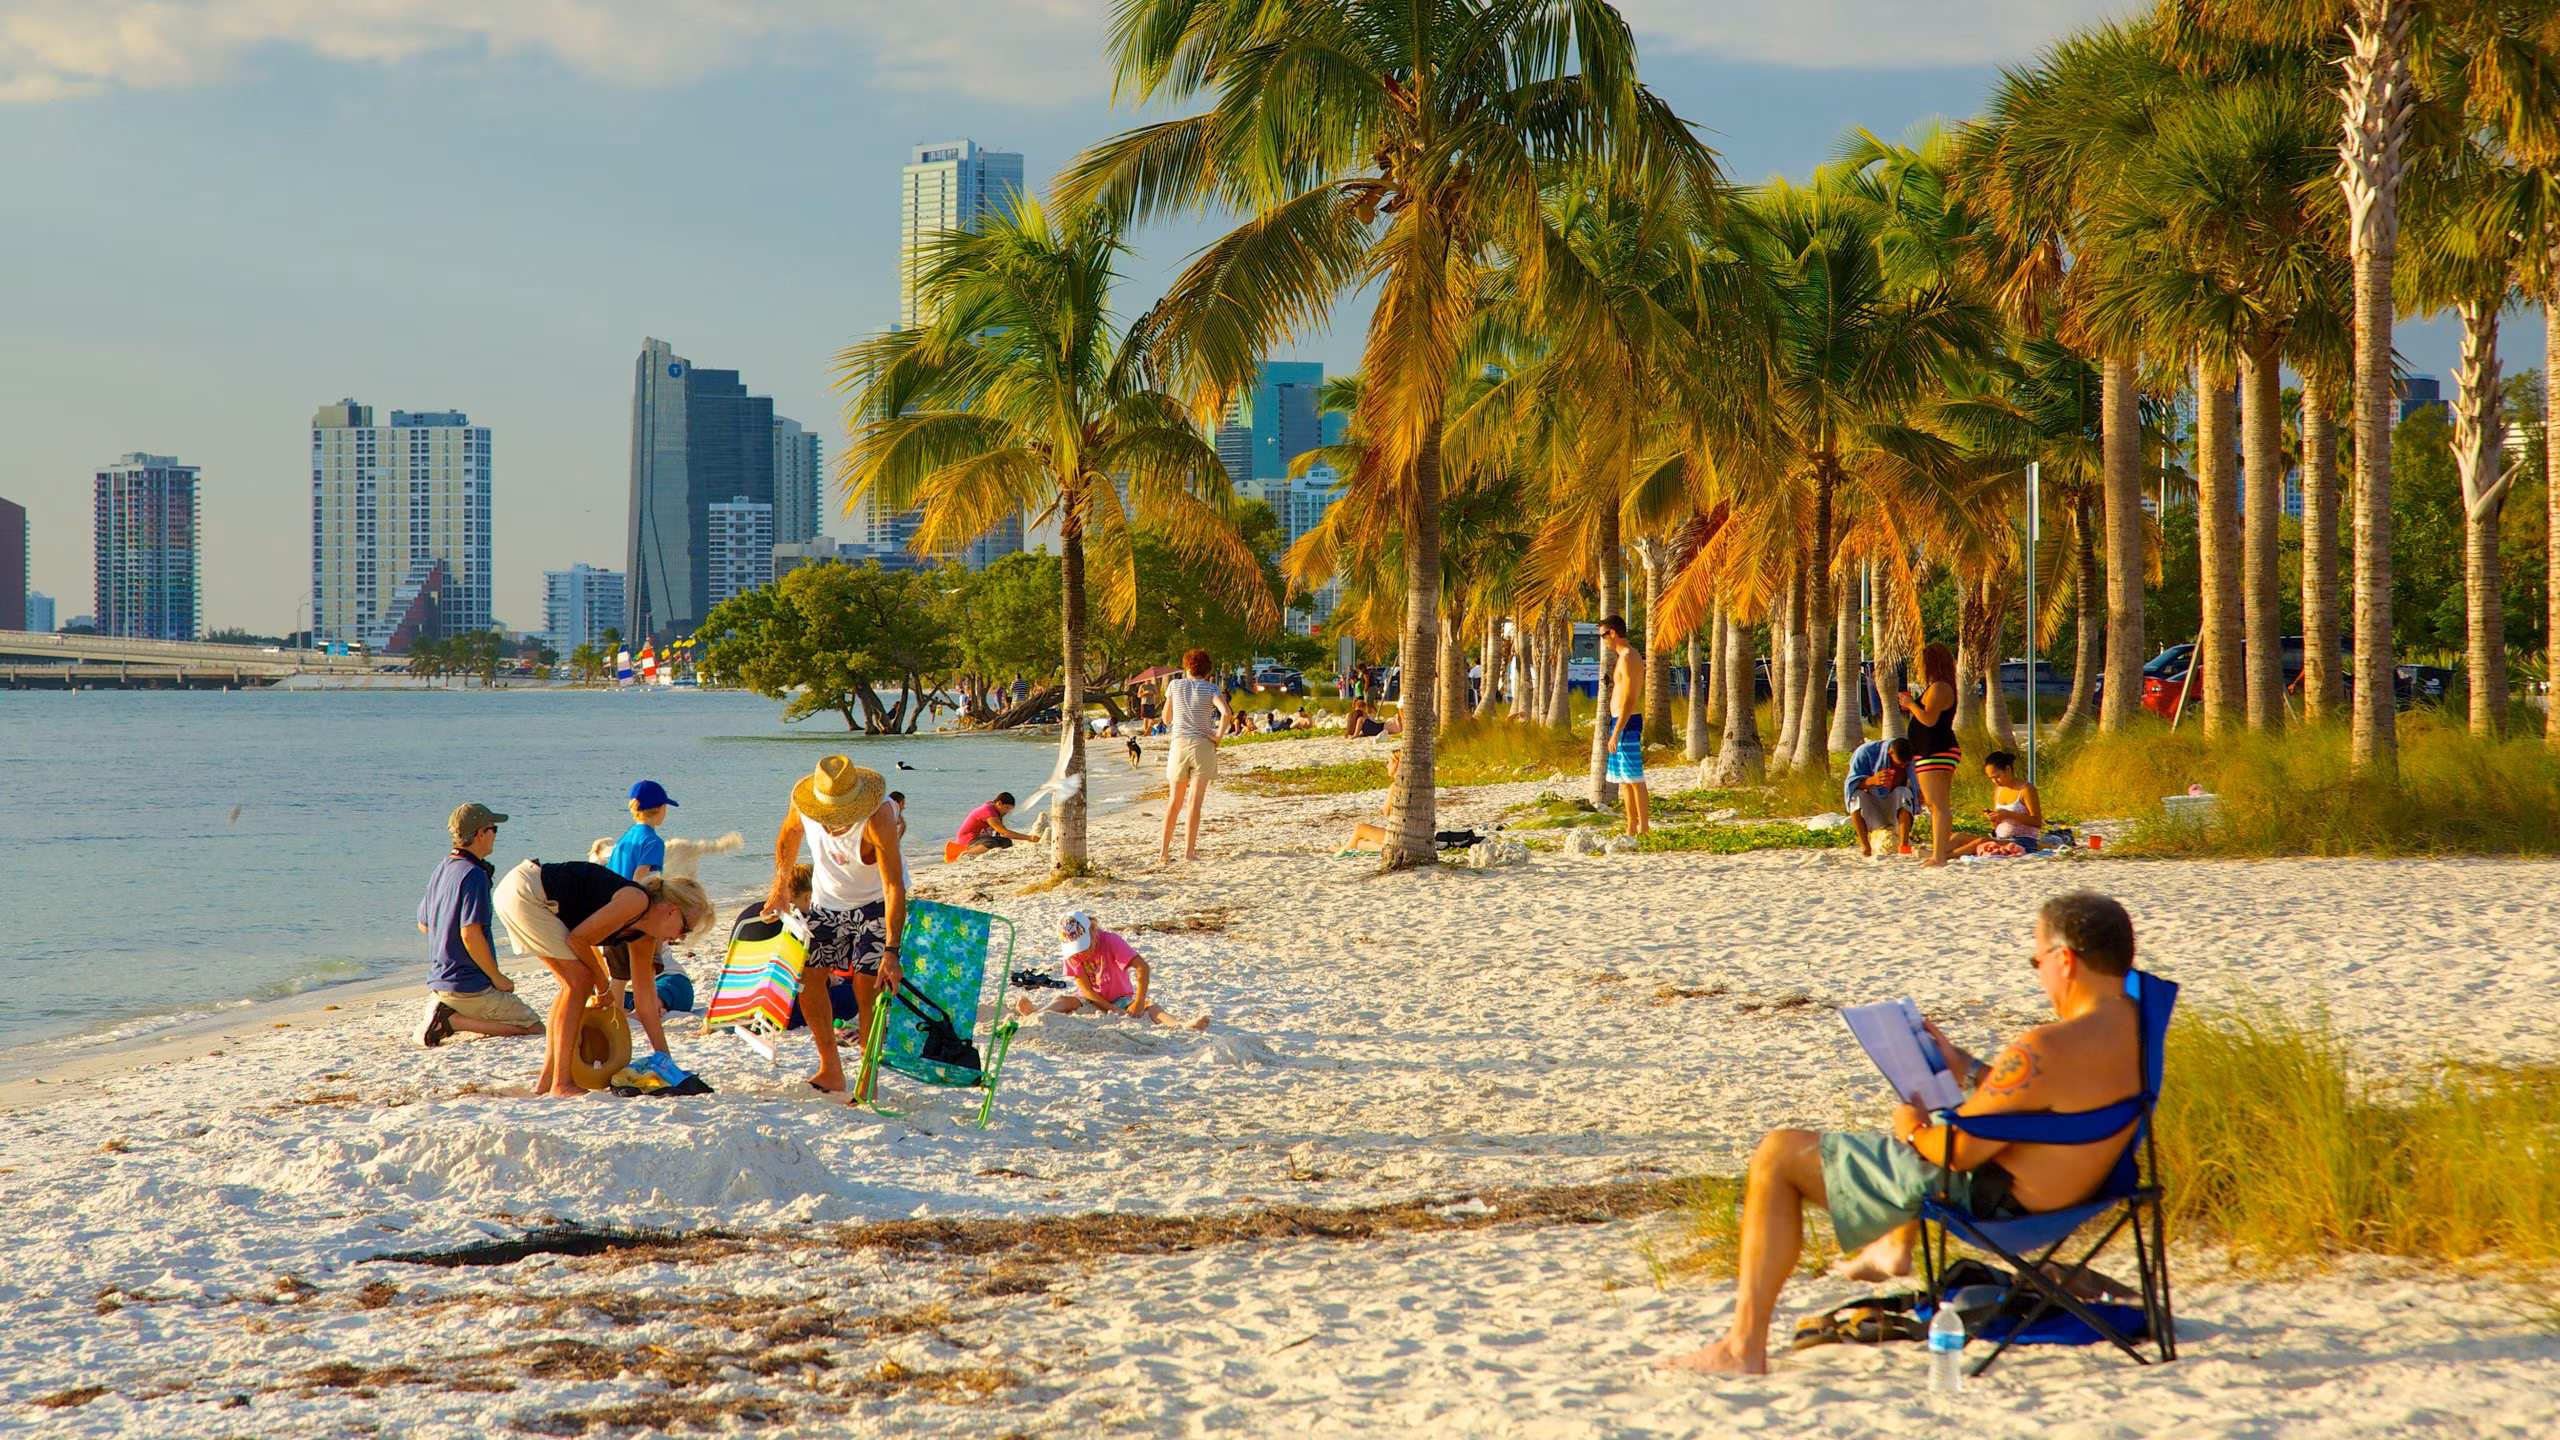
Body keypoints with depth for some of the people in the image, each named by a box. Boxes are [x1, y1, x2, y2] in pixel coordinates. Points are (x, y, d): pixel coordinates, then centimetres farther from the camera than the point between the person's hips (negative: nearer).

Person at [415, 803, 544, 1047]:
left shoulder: (440, 871, 11)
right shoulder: (473, 874, -17)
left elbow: (423, 924, 23)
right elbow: (470, 934, -23)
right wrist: (497, 977, -12)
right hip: (468, 987, -9)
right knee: (534, 1027, -4)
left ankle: (446, 1014, 3)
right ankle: (454, 1020, -13)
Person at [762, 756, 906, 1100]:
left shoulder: (879, 818, -37)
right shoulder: (803, 805, -22)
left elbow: (894, 886, -38)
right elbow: (789, 835, 5)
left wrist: (891, 952, -43)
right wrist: (781, 884, 10)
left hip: (876, 902, -5)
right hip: (828, 899, 5)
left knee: (867, 986, -14)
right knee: (808, 976, -1)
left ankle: (868, 1080, -4)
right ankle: (830, 1071, 12)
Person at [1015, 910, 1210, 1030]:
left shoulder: (1110, 941, -19)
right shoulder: (1071, 954, -10)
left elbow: (1142, 967, -28)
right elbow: (1086, 989, -13)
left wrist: (1138, 1004, -34)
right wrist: (1111, 1009, -25)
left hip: (1121, 999, -1)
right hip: (1092, 1001, 1)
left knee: (1150, 1006, -29)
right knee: (1063, 1001, -28)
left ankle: (1181, 1026, -55)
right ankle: (1035, 1014, -59)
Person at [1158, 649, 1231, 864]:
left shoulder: (1175, 685, 4)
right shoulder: (1211, 689, -3)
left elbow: (1166, 717, 13)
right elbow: (1226, 713, -21)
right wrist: (1218, 735, -9)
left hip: (1179, 744, 2)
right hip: (1203, 746, -2)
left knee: (1175, 802, 13)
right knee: (1195, 803, 1)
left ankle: (1164, 850, 9)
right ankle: (1189, 851, -1)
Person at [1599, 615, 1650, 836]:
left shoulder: (1628, 658, -15)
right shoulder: (1625, 656, 17)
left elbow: (1628, 700, -20)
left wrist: (1616, 733, -22)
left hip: (1627, 723, -11)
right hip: (1621, 723, 11)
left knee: (1634, 780, -9)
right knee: (1624, 780, 13)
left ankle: (1644, 828, -8)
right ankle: (1631, 828, 17)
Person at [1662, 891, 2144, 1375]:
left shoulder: (2047, 1049, -31)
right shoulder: (2132, 1025, -2)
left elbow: (1962, 1151, -25)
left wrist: (1914, 1129, -5)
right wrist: (1964, 1067, 13)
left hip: (1980, 1199, -10)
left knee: (1778, 1154, -3)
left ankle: (1745, 1345, -2)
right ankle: (1895, 1248, 58)